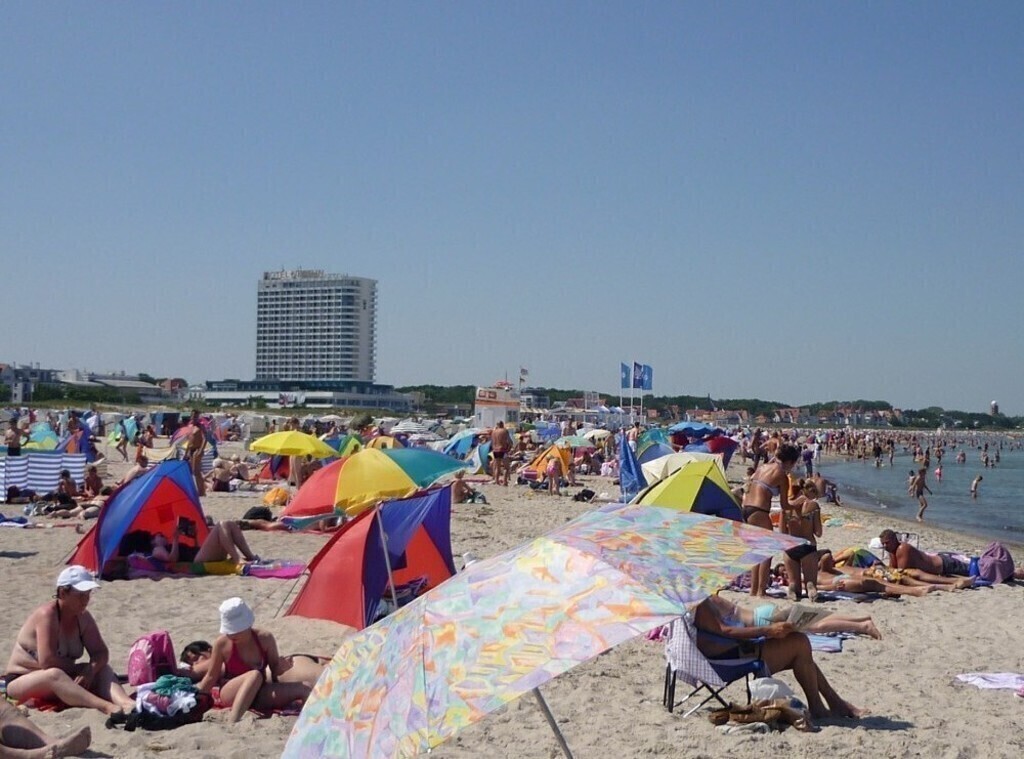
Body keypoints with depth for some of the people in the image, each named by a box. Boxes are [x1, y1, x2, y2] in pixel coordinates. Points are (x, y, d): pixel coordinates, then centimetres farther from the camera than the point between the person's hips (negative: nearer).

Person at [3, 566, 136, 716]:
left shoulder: (83, 617, -1)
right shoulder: (47, 614, -23)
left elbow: (101, 652, -3)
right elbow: (47, 661, -30)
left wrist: (90, 670, -25)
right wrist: (75, 667, -14)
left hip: (57, 681, 7)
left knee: (103, 669, -14)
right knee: (54, 674, -38)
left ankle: (126, 703, -43)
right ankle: (107, 707, -56)